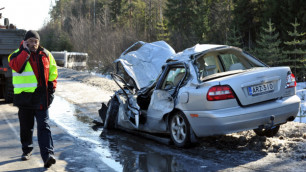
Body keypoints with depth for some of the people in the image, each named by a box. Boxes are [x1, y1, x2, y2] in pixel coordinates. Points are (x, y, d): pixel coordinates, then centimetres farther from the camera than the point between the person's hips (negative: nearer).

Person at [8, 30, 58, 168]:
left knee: (44, 126, -7)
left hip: (41, 97, 0)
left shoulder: (46, 55, 7)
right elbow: (17, 66, -23)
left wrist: (51, 89, 5)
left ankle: (48, 155, -13)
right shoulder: (17, 54, 0)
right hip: (24, 97, 0)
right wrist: (26, 50, -17)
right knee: (26, 127, 13)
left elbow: (53, 72, 15)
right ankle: (27, 150, 32)